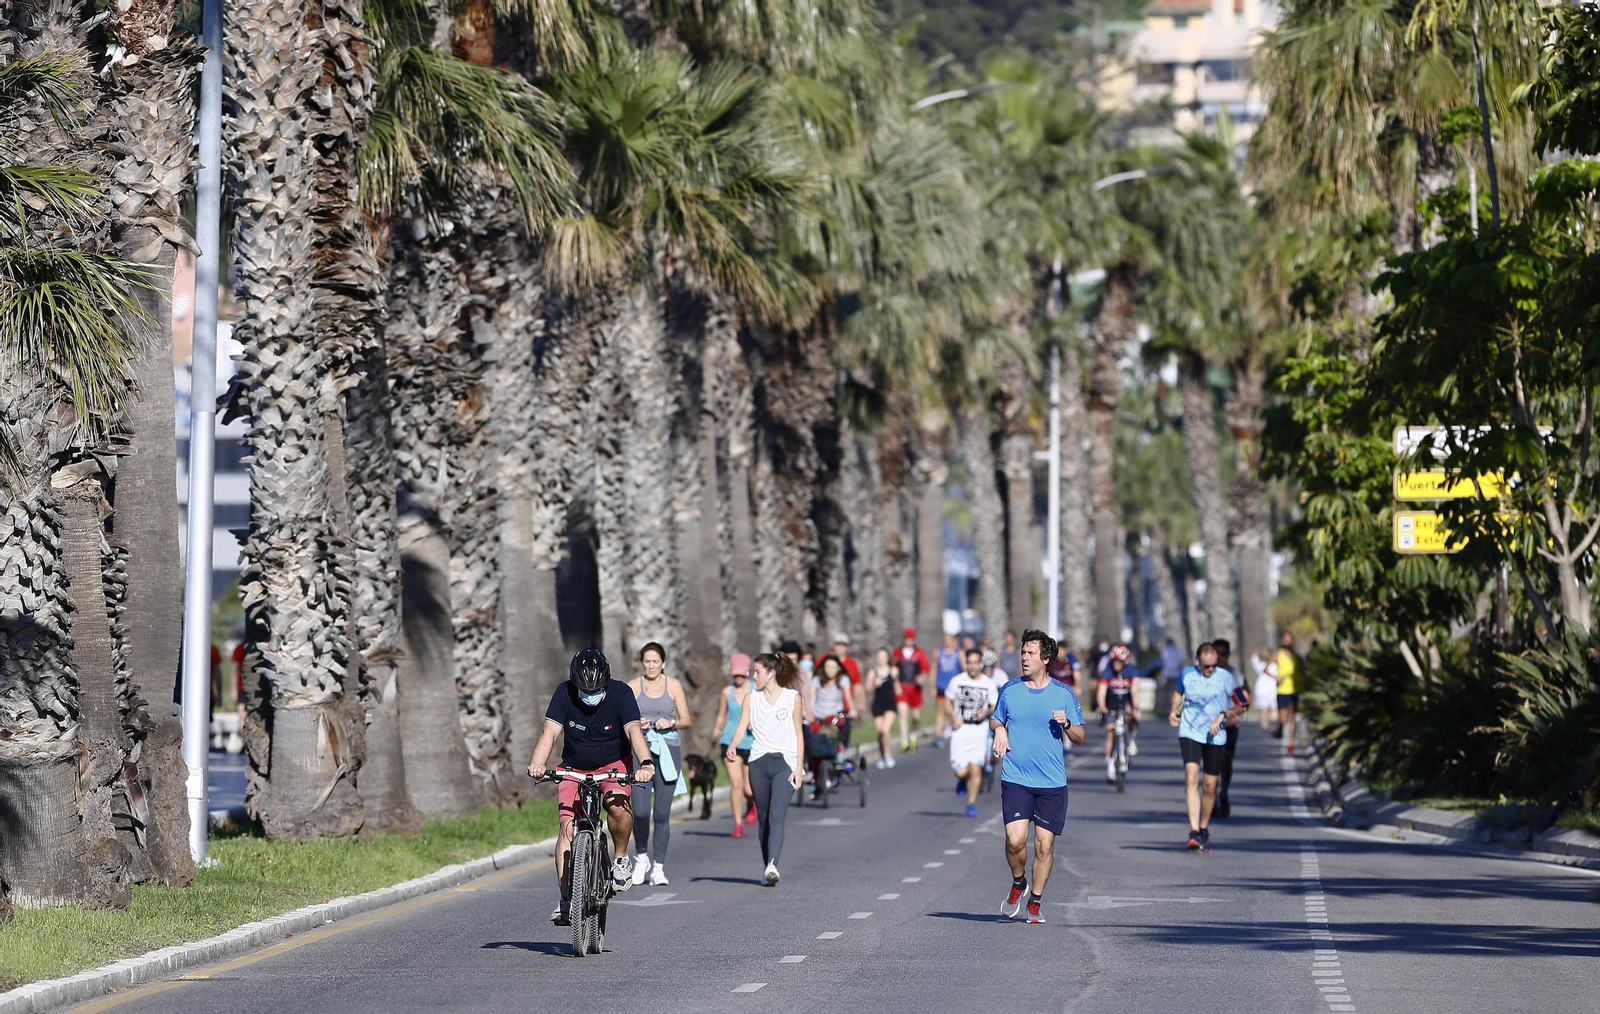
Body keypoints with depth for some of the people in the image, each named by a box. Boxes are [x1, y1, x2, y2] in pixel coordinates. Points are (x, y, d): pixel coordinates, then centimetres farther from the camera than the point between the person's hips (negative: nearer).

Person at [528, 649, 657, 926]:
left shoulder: (620, 693, -17)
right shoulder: (564, 693, -15)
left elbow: (634, 730, -28)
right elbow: (550, 732, -23)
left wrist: (646, 763, -46)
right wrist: (537, 763, -41)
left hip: (614, 765, -1)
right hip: (575, 768, 1)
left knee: (617, 803, -32)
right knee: (568, 827, -15)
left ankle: (621, 857, -7)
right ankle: (566, 898, -13)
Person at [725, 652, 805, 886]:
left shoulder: (792, 697, 4)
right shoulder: (752, 697, 11)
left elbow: (798, 734, 6)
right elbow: (742, 727, 3)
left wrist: (799, 766, 0)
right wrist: (732, 746, -18)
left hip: (784, 761, -4)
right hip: (759, 761, 4)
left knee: (776, 817, -18)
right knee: (763, 818, 7)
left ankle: (772, 865, -30)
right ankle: (768, 867, 15)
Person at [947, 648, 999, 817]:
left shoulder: (989, 684, -1)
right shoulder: (957, 681, -1)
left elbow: (996, 707, 8)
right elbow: (949, 701, 11)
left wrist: (987, 713, -14)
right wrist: (954, 717, -5)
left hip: (979, 731, 0)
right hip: (960, 730, 0)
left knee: (976, 769, -7)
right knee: (961, 771, -7)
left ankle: (971, 803, 9)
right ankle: (964, 780, 30)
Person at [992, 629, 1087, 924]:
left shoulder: (1065, 694, 1)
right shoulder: (1010, 690, 5)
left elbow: (1081, 737, 7)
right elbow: (994, 719, 21)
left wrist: (1066, 724, -14)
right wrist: (999, 728, -2)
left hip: (1052, 783, 0)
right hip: (1015, 779, 0)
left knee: (1044, 845, 0)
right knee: (1015, 839, -14)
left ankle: (1035, 903, 16)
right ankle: (1018, 883, 16)